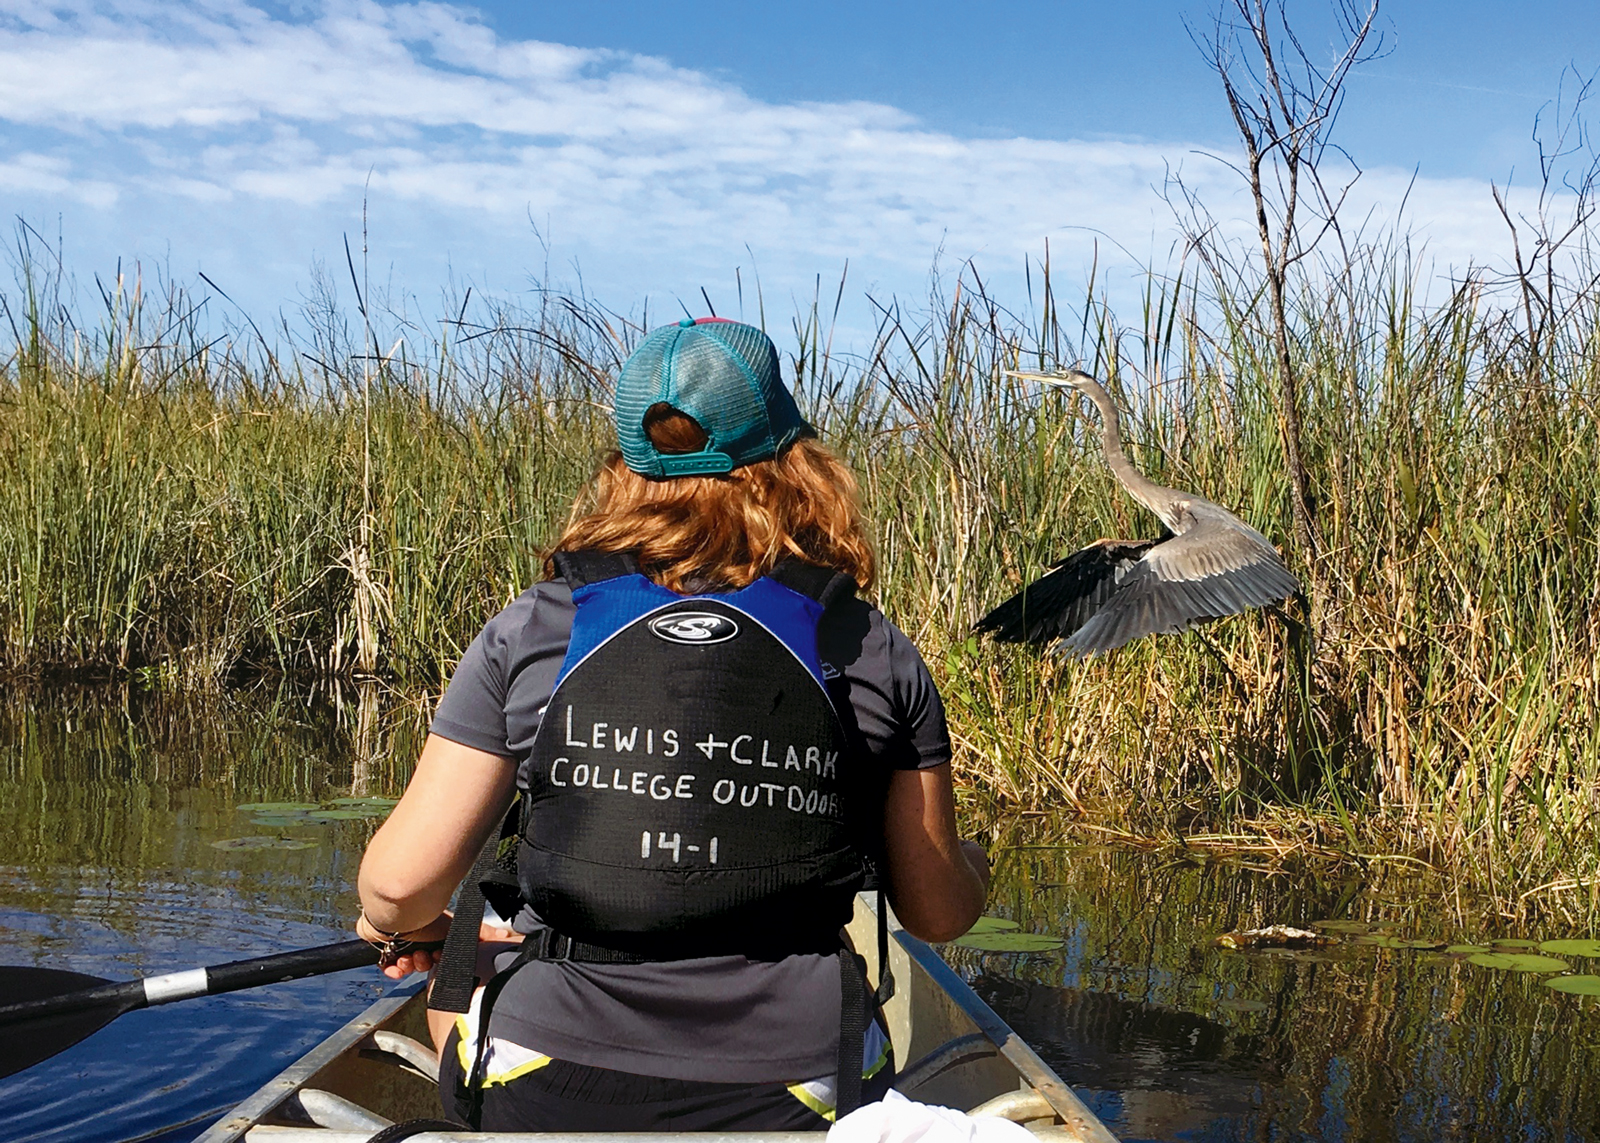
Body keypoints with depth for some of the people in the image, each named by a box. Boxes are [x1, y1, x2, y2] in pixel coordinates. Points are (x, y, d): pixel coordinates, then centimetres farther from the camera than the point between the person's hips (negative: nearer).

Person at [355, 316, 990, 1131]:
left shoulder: (530, 633, -6)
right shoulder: (875, 653, -4)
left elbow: (402, 883, -7)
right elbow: (938, 913, 3)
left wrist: (398, 925, 18)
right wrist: (971, 864, 27)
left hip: (541, 1097, -1)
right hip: (786, 1096, 2)